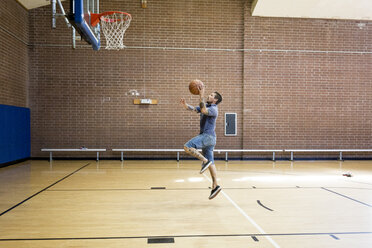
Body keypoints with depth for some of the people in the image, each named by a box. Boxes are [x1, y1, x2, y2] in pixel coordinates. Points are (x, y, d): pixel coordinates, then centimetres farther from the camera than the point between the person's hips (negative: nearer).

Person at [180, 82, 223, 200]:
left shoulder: (213, 109, -8)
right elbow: (192, 109, 9)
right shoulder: (205, 106, 19)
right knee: (210, 163, 7)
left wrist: (201, 96, -29)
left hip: (208, 136, -9)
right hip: (206, 137, 9)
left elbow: (203, 110, -29)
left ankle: (205, 161, -11)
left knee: (187, 147, -21)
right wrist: (184, 104, -10)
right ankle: (215, 186, 8)